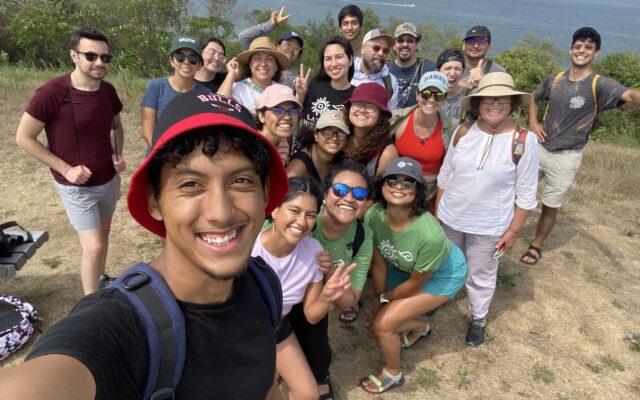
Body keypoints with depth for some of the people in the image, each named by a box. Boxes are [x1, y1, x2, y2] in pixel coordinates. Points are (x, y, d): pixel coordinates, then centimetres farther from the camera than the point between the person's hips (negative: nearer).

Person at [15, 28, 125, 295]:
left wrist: (118, 155, -5)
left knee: (102, 234, 21)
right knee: (93, 247, -8)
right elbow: (23, 138, -14)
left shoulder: (108, 91, -5)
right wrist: (65, 169, -18)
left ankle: (100, 282, 42)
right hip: (77, 186, -6)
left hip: (110, 180, 6)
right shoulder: (52, 92, -21)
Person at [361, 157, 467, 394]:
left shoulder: (430, 234, -40)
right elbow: (379, 265, -12)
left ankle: (393, 374, 23)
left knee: (382, 324, -10)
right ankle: (420, 326, 44)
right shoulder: (373, 215, -28)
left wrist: (384, 298, -7)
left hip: (443, 274, -5)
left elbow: (416, 282, -21)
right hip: (405, 267, 5)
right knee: (377, 318, 11)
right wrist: (378, 304, -4)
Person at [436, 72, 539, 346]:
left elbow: (526, 194, -9)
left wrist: (513, 232, -7)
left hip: (489, 227, -2)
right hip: (450, 218, 3)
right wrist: (436, 212, 6)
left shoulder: (524, 141, -17)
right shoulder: (463, 132, -8)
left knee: (481, 276, 17)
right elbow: (445, 175, 2)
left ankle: (478, 319, 42)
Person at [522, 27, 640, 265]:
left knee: (550, 206, 8)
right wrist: (533, 123, 2)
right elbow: (534, 99, 20)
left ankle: (537, 246, 29)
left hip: (566, 157, -4)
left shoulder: (600, 86, -12)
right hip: (540, 148, 4)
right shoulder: (555, 80, 2)